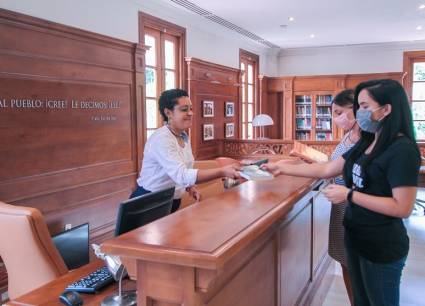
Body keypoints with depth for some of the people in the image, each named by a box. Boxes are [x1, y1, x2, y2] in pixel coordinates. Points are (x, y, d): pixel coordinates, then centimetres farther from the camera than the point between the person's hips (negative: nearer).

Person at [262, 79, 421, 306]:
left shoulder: (402, 150, -21)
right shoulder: (365, 144, 5)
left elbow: (403, 208, -25)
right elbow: (327, 170, 9)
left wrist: (349, 195, -23)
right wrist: (282, 168, 6)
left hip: (382, 247, -8)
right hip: (356, 237, 8)